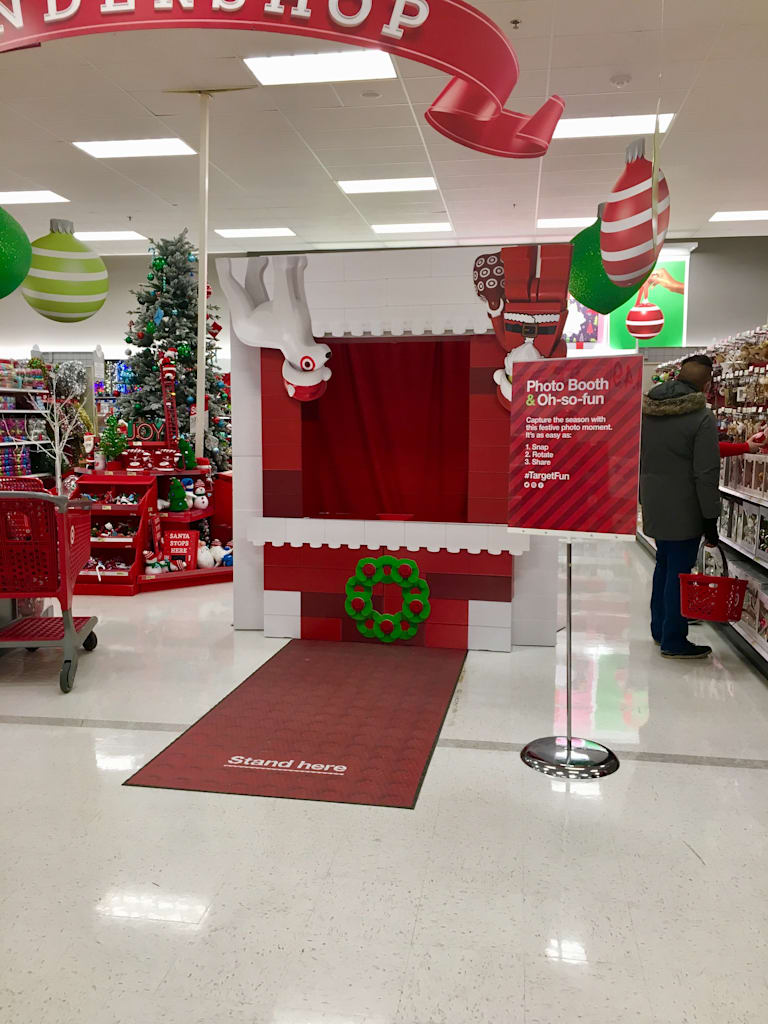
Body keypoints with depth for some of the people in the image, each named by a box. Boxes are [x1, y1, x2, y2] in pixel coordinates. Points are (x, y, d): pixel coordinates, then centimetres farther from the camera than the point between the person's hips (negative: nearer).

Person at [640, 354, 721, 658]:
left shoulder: (646, 411, 6)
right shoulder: (702, 418, -16)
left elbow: (637, 460, 14)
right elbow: (706, 473, -16)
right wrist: (711, 519, -9)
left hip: (653, 504, 7)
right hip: (684, 510, -7)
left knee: (663, 565, 20)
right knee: (679, 571, 1)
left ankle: (660, 630, 30)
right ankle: (673, 641, 8)